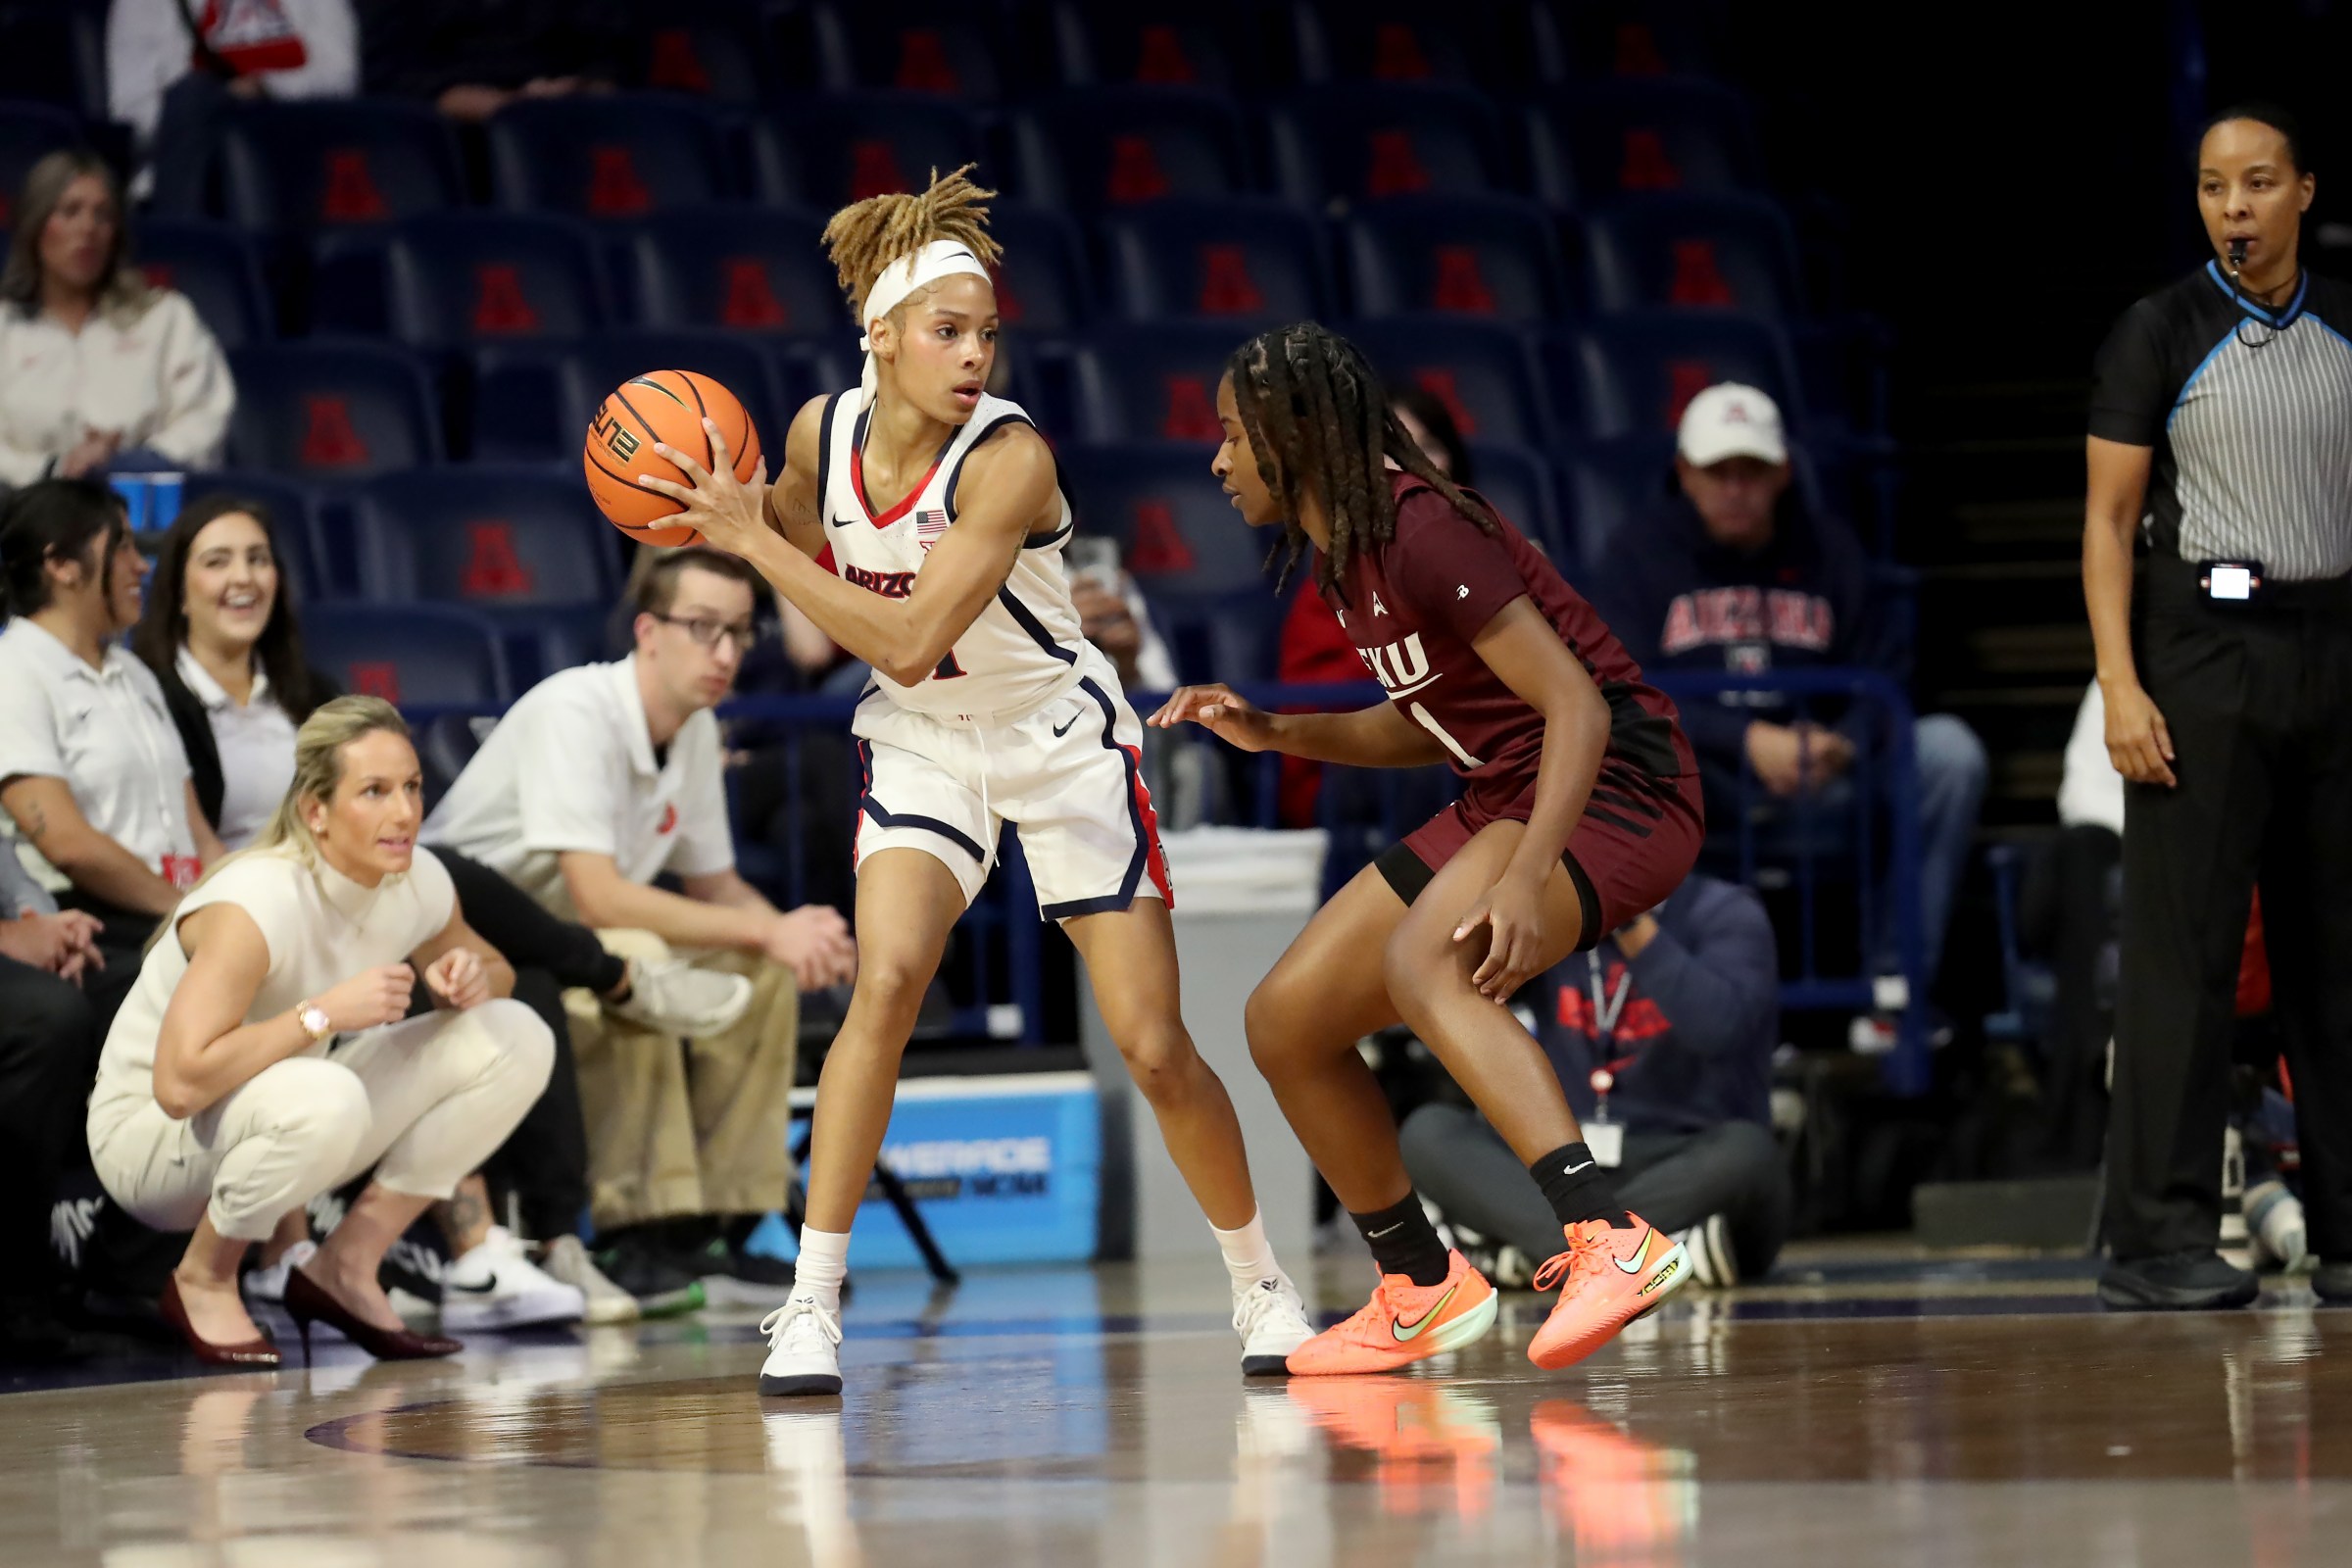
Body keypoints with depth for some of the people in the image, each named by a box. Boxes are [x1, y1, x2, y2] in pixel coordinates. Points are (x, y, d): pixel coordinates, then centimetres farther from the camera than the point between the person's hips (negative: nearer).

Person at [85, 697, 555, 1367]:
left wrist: (469, 978, -11)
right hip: (150, 1132, -7)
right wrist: (325, 1012, -33)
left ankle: (346, 1268, -1)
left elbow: (491, 967, 14)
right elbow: (179, 1084, -37)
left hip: (288, 1121, 7)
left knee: (518, 1040, -6)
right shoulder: (255, 906, -30)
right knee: (323, 1099, -40)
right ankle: (202, 1281, -12)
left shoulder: (418, 881, -8)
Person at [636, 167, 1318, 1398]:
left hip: (1061, 740, -3)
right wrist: (724, 511, -10)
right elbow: (810, 560, 11)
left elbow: (908, 643, -33)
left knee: (1153, 1045, -2)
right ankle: (810, 1305, -18)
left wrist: (752, 541, -32)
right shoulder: (823, 433, -11)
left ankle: (1258, 1282, 21)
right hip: (921, 742, 3)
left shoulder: (1008, 457, -27)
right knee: (886, 979, -22)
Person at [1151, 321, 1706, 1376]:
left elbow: (1578, 704, -26)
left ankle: (1608, 1240, -46)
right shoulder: (1340, 551, 8)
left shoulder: (1417, 528, -20)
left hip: (1615, 786, -10)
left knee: (1420, 960, -37)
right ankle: (1422, 1290, 23)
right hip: (1503, 799, 10)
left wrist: (1527, 877, -37)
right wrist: (1274, 732, 9)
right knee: (1285, 1022, 8)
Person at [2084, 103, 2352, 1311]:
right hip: (2208, 638, -4)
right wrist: (2120, 685, -11)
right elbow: (2109, 520, -1)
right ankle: (2157, 1238, -7)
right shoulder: (2159, 336, 1)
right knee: (2182, 947, -7)